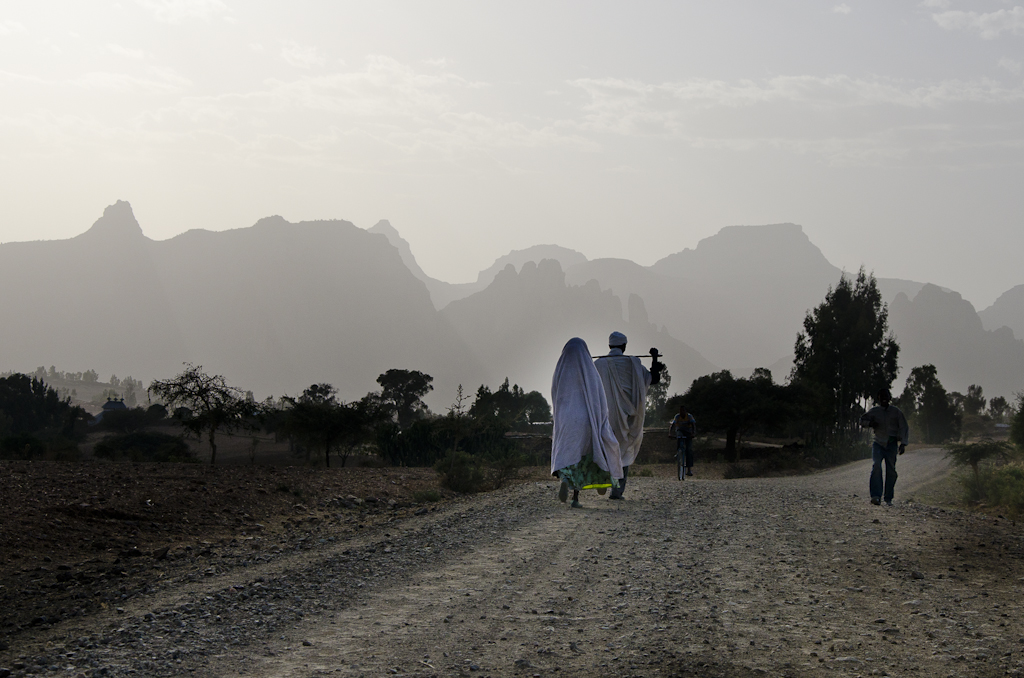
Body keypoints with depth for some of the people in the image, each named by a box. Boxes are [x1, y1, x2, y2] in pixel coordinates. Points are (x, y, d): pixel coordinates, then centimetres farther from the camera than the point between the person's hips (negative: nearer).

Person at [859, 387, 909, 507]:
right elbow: (862, 421, 19)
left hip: (891, 444, 1)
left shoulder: (896, 411, 5)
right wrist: (870, 423, -4)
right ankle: (876, 496, -28)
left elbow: (904, 428, 7)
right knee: (876, 466, -21)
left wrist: (903, 443, -3)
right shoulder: (874, 411, 7)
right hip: (878, 443, -1)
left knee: (891, 470, -2)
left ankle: (888, 498, 8)